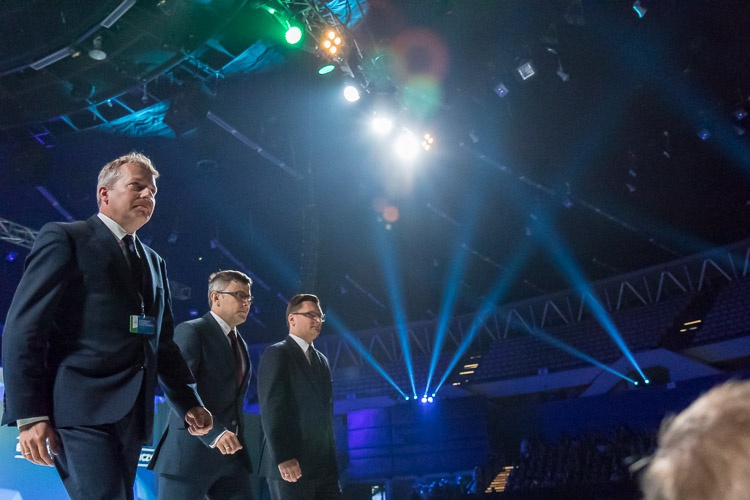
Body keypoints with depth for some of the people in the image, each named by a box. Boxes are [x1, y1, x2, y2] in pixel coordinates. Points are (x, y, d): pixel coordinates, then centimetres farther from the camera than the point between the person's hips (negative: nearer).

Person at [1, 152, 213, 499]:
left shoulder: (154, 262, 22)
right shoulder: (64, 238, 1)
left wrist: (189, 404, 14)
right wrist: (29, 415, -14)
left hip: (132, 416, 7)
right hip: (81, 410, -7)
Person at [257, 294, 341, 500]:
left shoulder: (321, 360, 20)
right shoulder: (276, 354, -4)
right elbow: (271, 409, -13)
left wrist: (331, 458, 12)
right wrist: (283, 458, -21)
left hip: (323, 466, 7)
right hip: (290, 465, -7)